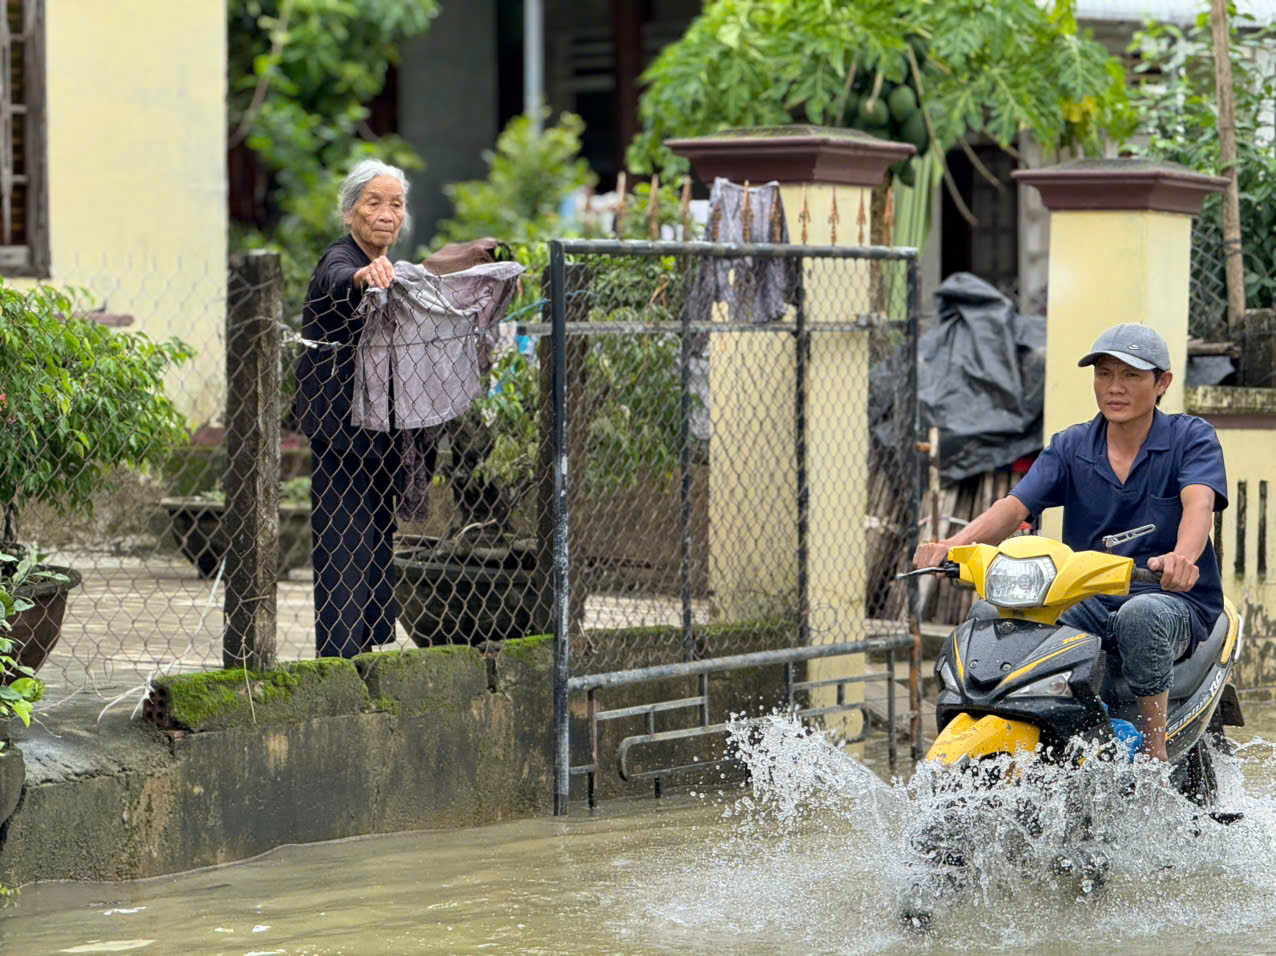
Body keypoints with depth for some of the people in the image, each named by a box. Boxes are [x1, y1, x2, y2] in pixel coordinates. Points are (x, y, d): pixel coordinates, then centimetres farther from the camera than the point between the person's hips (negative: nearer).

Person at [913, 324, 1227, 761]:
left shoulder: (1191, 438, -1)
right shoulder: (1071, 446, 9)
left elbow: (1199, 503, -22)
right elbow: (1015, 506, -4)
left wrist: (1182, 557, -46)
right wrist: (955, 544, -26)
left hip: (1175, 600, -3)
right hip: (1087, 602, 4)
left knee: (1140, 616, -39)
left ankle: (1156, 758, -28)